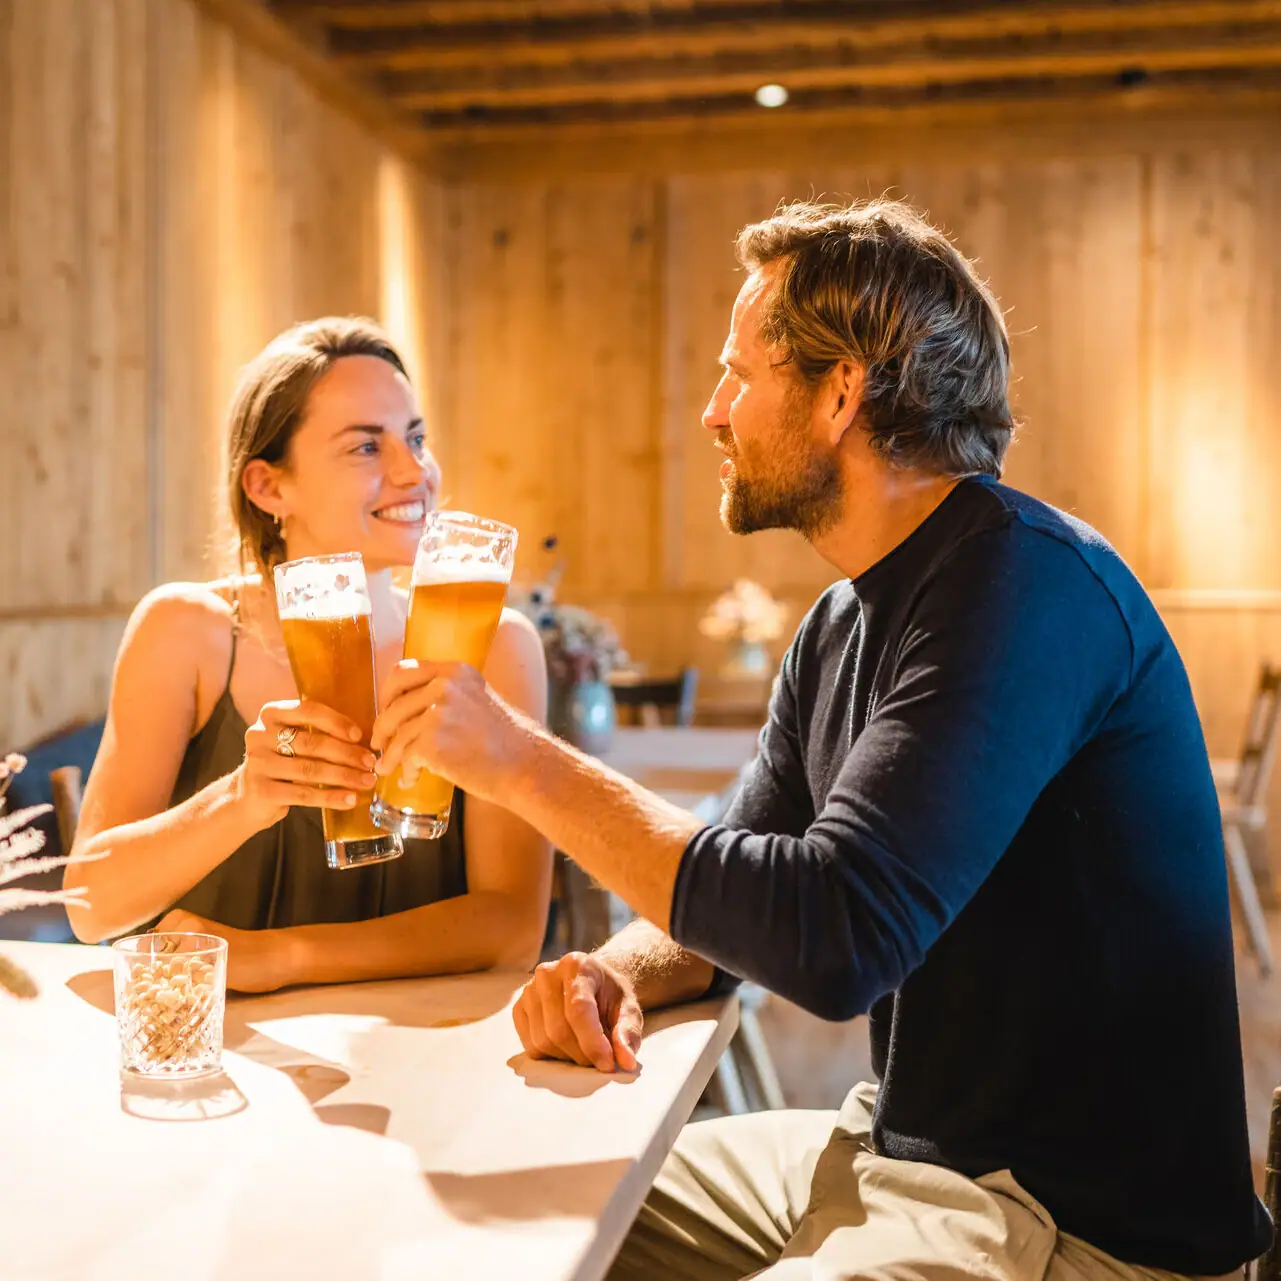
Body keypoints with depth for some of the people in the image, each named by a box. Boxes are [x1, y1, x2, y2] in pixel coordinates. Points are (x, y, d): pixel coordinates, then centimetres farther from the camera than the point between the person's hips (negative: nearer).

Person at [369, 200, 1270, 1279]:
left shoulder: (1025, 582, -23)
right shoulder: (844, 624, 8)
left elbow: (837, 935, -31)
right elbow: (742, 890, 12)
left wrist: (525, 761, -24)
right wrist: (617, 971, -10)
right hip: (892, 1151, 8)